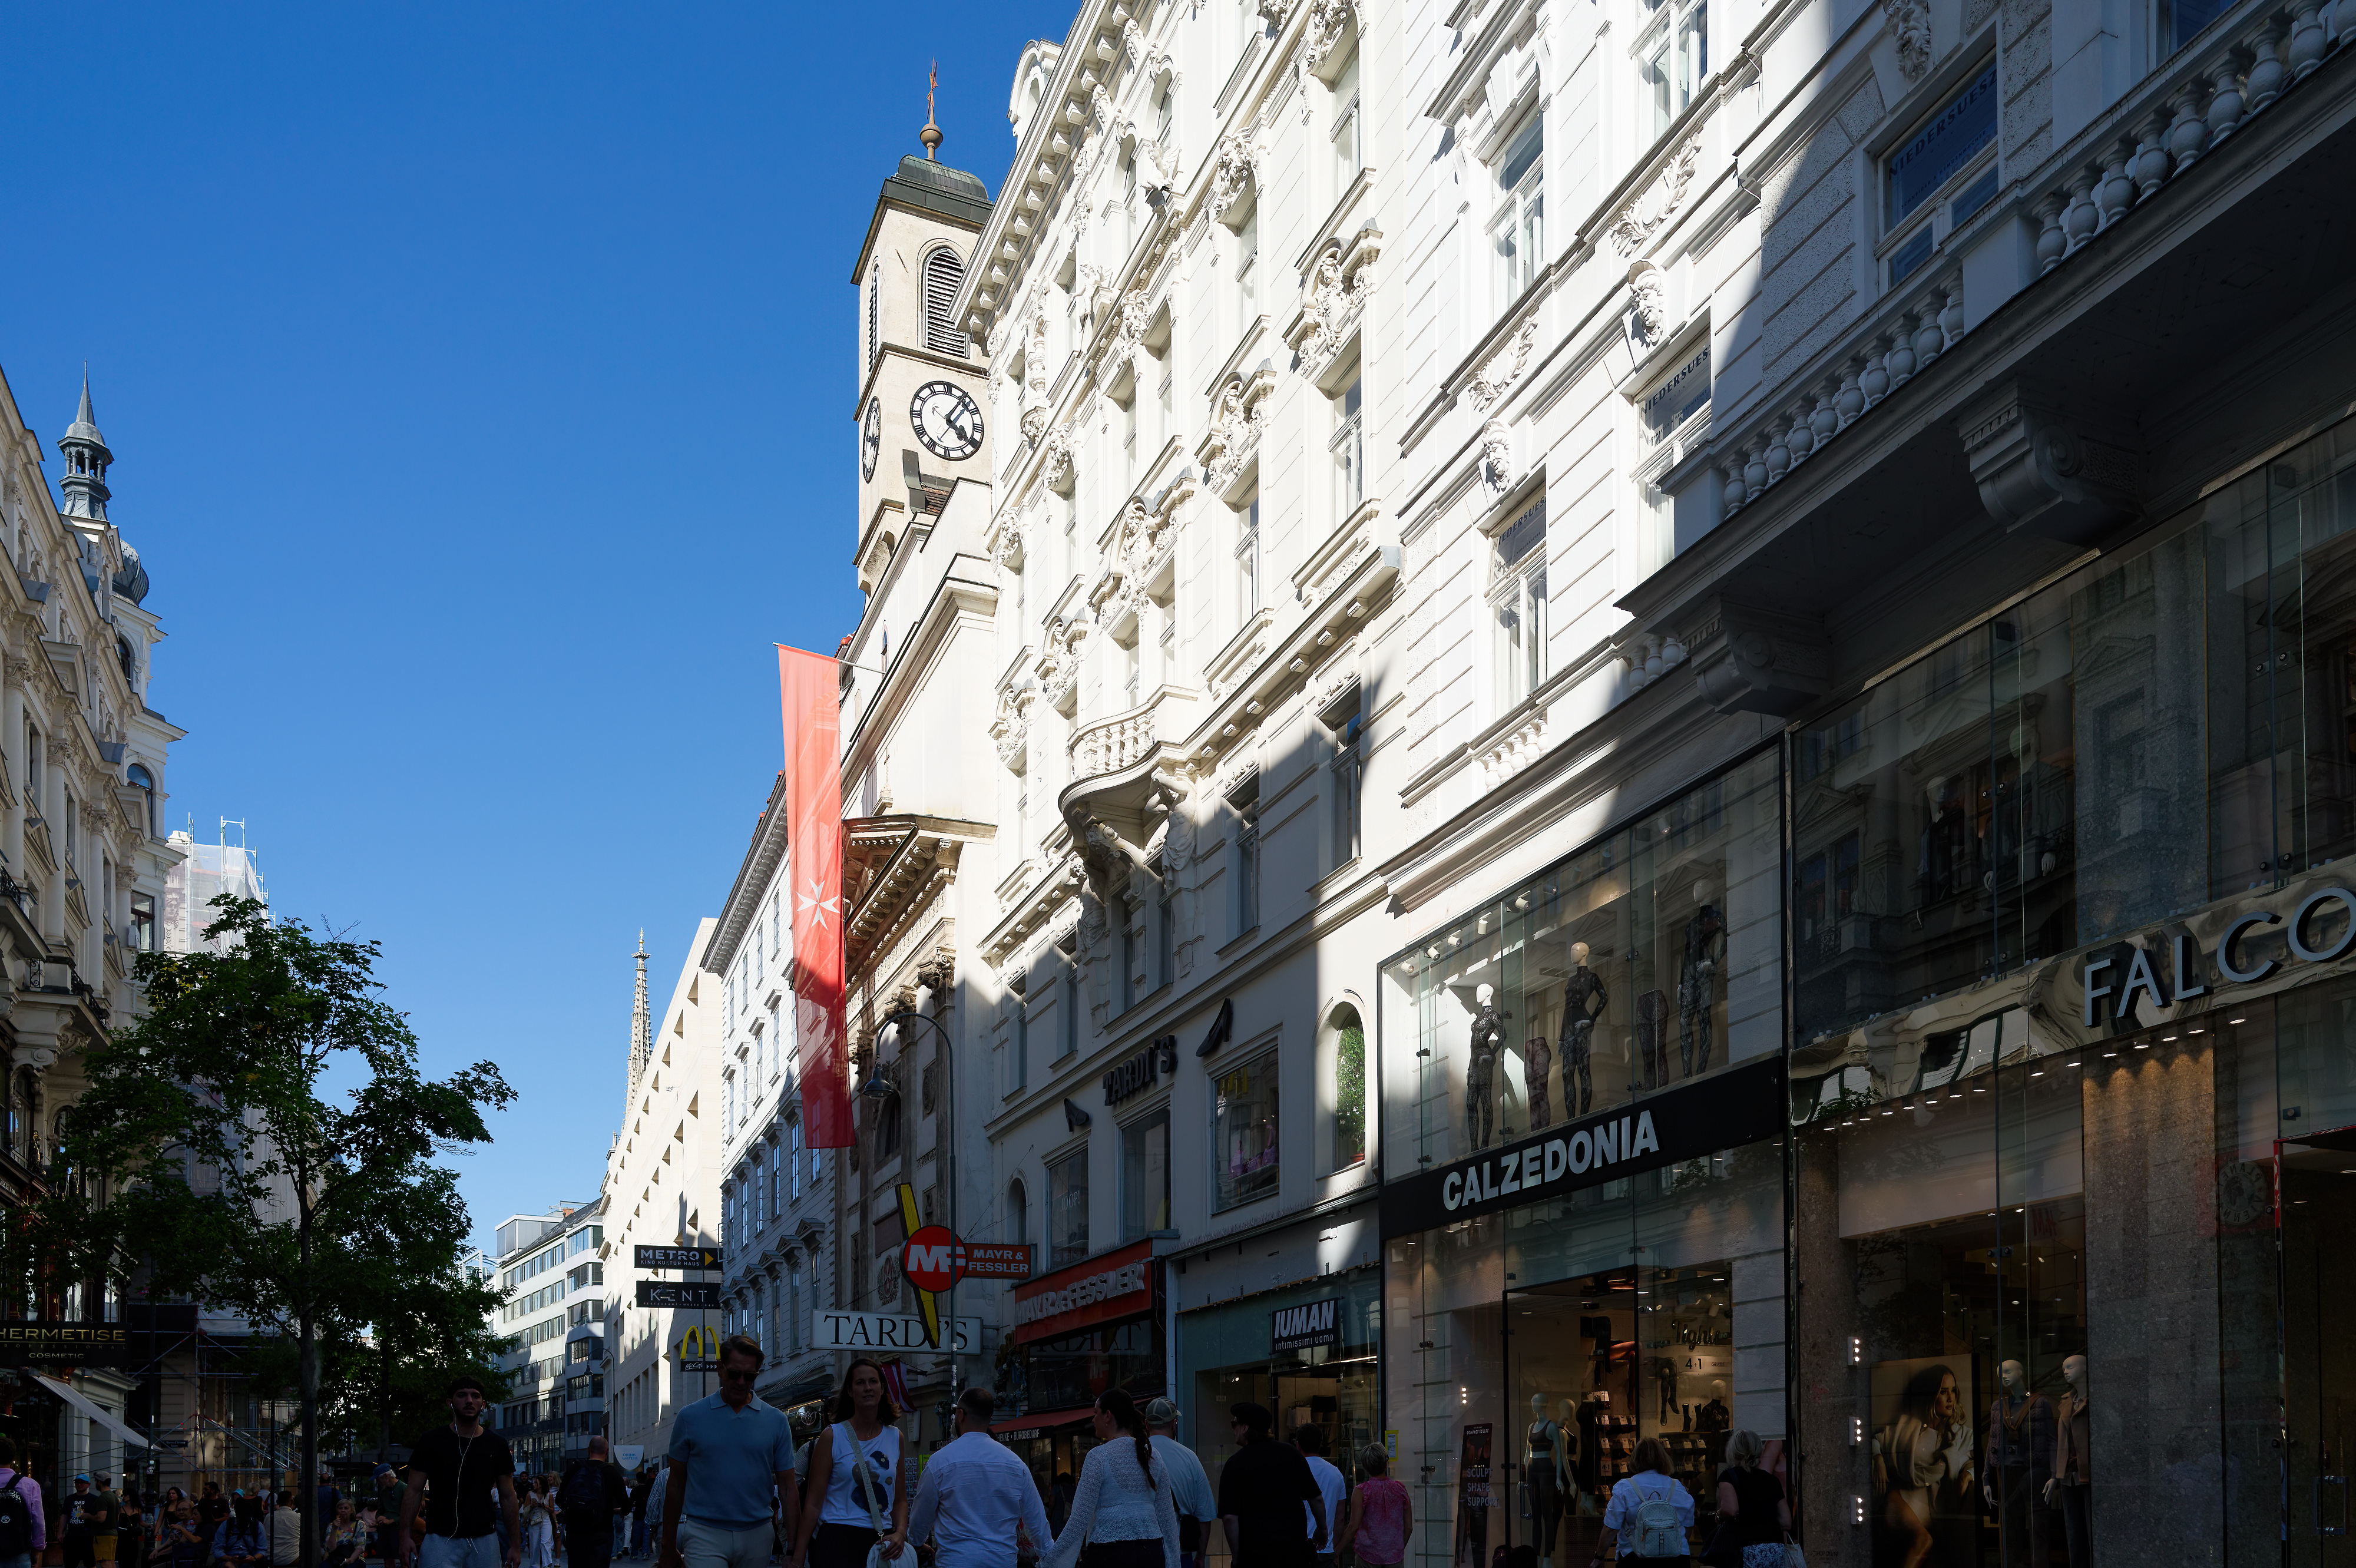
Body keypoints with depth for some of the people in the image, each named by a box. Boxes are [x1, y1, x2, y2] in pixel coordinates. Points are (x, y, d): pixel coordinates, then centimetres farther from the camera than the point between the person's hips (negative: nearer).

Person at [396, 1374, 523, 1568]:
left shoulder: (496, 1446, 7)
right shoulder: (431, 1442, 2)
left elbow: (508, 1497, 10)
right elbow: (414, 1491, 3)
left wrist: (515, 1544, 6)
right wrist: (404, 1535, -8)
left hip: (484, 1541, 2)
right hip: (440, 1539, -2)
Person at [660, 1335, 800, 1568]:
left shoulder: (776, 1421, 7)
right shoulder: (690, 1417, 4)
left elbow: (787, 1488, 6)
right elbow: (675, 1486, 8)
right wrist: (669, 1548, 7)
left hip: (757, 1537, 2)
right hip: (705, 1535, -2)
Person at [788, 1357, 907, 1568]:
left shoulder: (895, 1438, 9)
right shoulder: (832, 1436, -2)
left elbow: (900, 1500, 13)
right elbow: (814, 1501, -5)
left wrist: (900, 1533, -7)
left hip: (882, 1543, 4)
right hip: (838, 1540, -4)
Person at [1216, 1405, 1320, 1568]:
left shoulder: (1235, 1464, -5)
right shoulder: (1290, 1453, 4)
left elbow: (1229, 1517, -11)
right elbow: (1317, 1499, 7)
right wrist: (1322, 1530, 22)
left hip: (1254, 1553, -3)